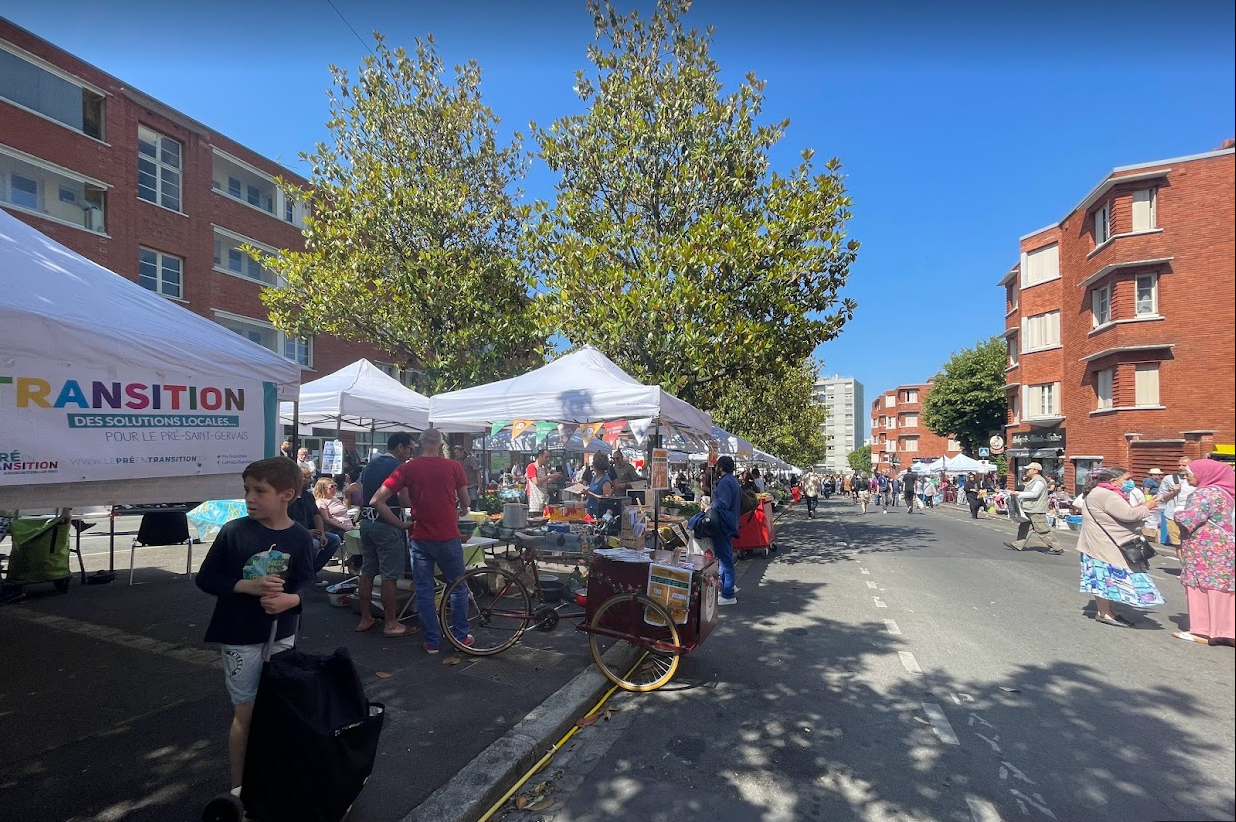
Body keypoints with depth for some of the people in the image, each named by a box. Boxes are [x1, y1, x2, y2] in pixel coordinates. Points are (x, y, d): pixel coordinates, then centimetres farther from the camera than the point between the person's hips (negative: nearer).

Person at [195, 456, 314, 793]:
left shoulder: (300, 537, -9)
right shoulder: (234, 531, -13)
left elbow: (307, 582, -4)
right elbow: (205, 578, -7)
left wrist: (290, 599, -25)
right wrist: (247, 586, -22)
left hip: (281, 636, 2)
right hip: (241, 638, -2)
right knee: (246, 711, 8)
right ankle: (239, 787, 28)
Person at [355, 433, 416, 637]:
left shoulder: (371, 464, 14)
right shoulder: (397, 467, -13)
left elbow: (361, 495, 19)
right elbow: (405, 501, -17)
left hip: (367, 521, 9)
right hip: (387, 524, -9)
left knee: (367, 572, 14)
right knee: (389, 575, -1)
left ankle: (365, 619, 22)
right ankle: (390, 624, 5)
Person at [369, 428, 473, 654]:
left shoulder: (407, 469, -4)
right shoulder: (453, 466, -6)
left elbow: (376, 501, -8)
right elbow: (465, 504, 6)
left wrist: (401, 525, 0)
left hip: (420, 539, 1)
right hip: (448, 538, -1)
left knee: (424, 591, 13)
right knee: (458, 588, 15)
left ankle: (431, 641, 20)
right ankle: (461, 636, 23)